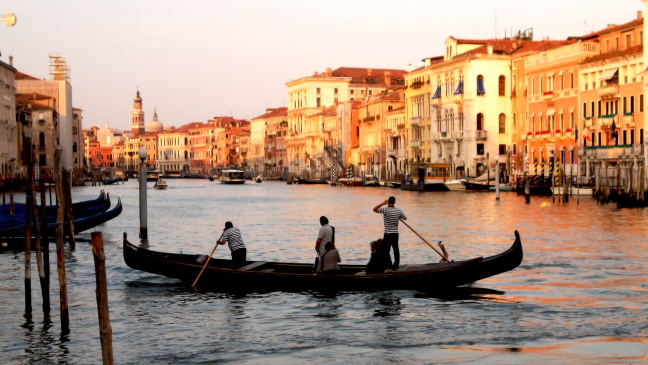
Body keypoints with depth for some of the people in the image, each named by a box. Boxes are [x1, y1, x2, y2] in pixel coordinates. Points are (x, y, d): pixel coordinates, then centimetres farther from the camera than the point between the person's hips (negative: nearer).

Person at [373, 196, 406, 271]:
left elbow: (374, 209, -2)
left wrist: (382, 203, 0)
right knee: (396, 250, 12)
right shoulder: (399, 211, 2)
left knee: (386, 251, 1)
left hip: (388, 234, -5)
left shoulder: (385, 210, -12)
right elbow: (405, 218, 18)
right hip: (396, 233, 5)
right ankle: (396, 265, 18)